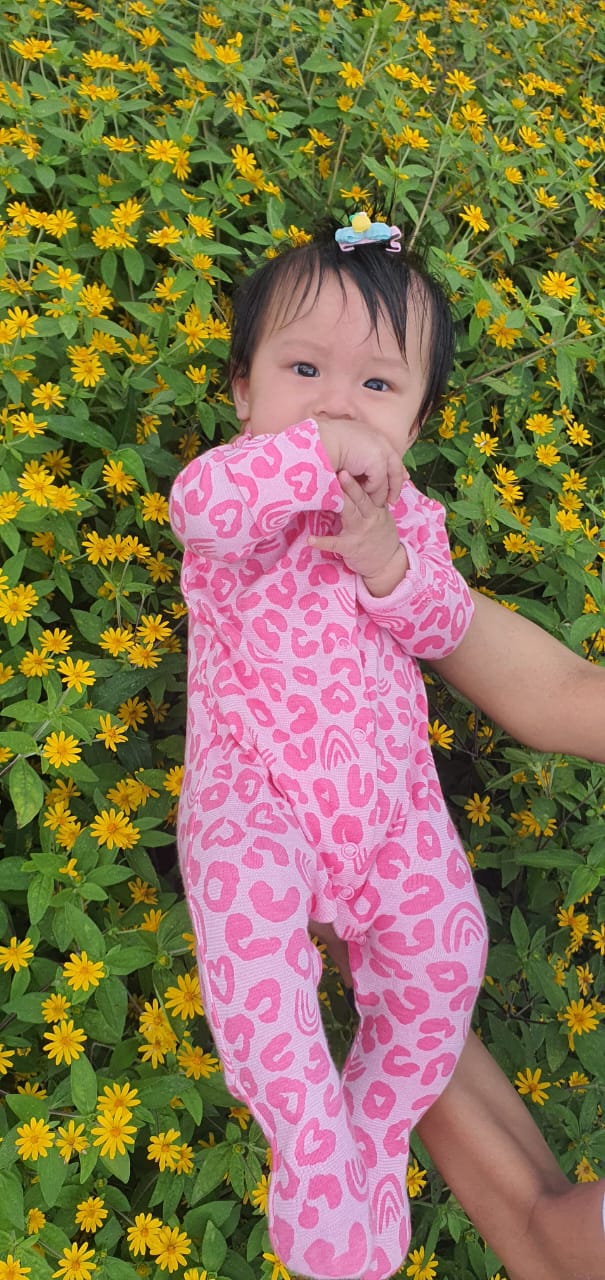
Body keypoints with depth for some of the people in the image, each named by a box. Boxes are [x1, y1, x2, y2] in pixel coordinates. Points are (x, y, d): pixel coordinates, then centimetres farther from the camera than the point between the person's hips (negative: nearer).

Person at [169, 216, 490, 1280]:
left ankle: (376, 1137, 21)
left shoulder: (405, 511, 12)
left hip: (388, 787, 5)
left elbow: (444, 626, 4)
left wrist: (388, 563, -15)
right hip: (254, 786, -4)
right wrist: (324, 450, -32)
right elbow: (201, 501, -29)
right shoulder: (249, 494, -5)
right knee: (248, 915, -31)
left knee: (442, 947, -4)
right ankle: (313, 1151, -14)